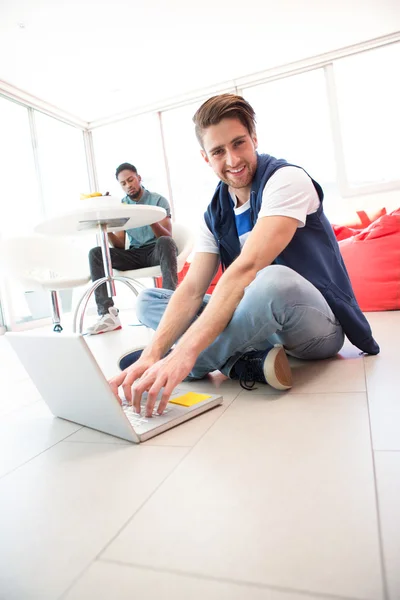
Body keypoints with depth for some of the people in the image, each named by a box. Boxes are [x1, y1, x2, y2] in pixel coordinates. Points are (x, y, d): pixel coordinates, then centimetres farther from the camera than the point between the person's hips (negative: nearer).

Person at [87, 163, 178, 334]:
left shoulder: (158, 200, 0)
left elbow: (167, 237, -10)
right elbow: (120, 245, 3)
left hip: (156, 251, -3)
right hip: (134, 255, 4)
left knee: (165, 242, -37)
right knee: (96, 253, -18)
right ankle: (108, 314, -30)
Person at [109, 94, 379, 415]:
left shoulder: (286, 179, -14)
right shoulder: (216, 213, 5)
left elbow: (247, 268, -30)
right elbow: (191, 290, -6)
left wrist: (183, 353, -38)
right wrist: (152, 353, -23)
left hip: (319, 323, -6)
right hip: (262, 323, 6)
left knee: (274, 280, -42)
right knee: (148, 301, 0)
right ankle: (249, 361, -20)